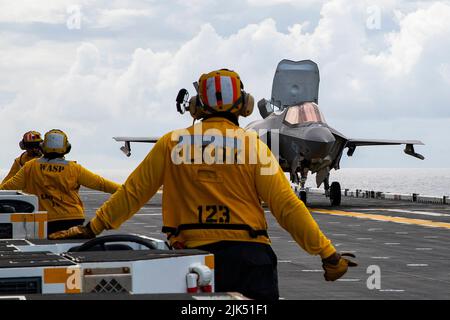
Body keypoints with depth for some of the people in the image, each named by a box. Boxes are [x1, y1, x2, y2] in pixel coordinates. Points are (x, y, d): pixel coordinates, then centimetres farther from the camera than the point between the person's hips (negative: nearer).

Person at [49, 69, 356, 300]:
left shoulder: (172, 144, 5)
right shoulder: (253, 145, -1)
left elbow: (132, 193, 10)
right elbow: (287, 206, -4)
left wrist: (92, 228, 21)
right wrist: (328, 254, 1)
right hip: (249, 255, -2)